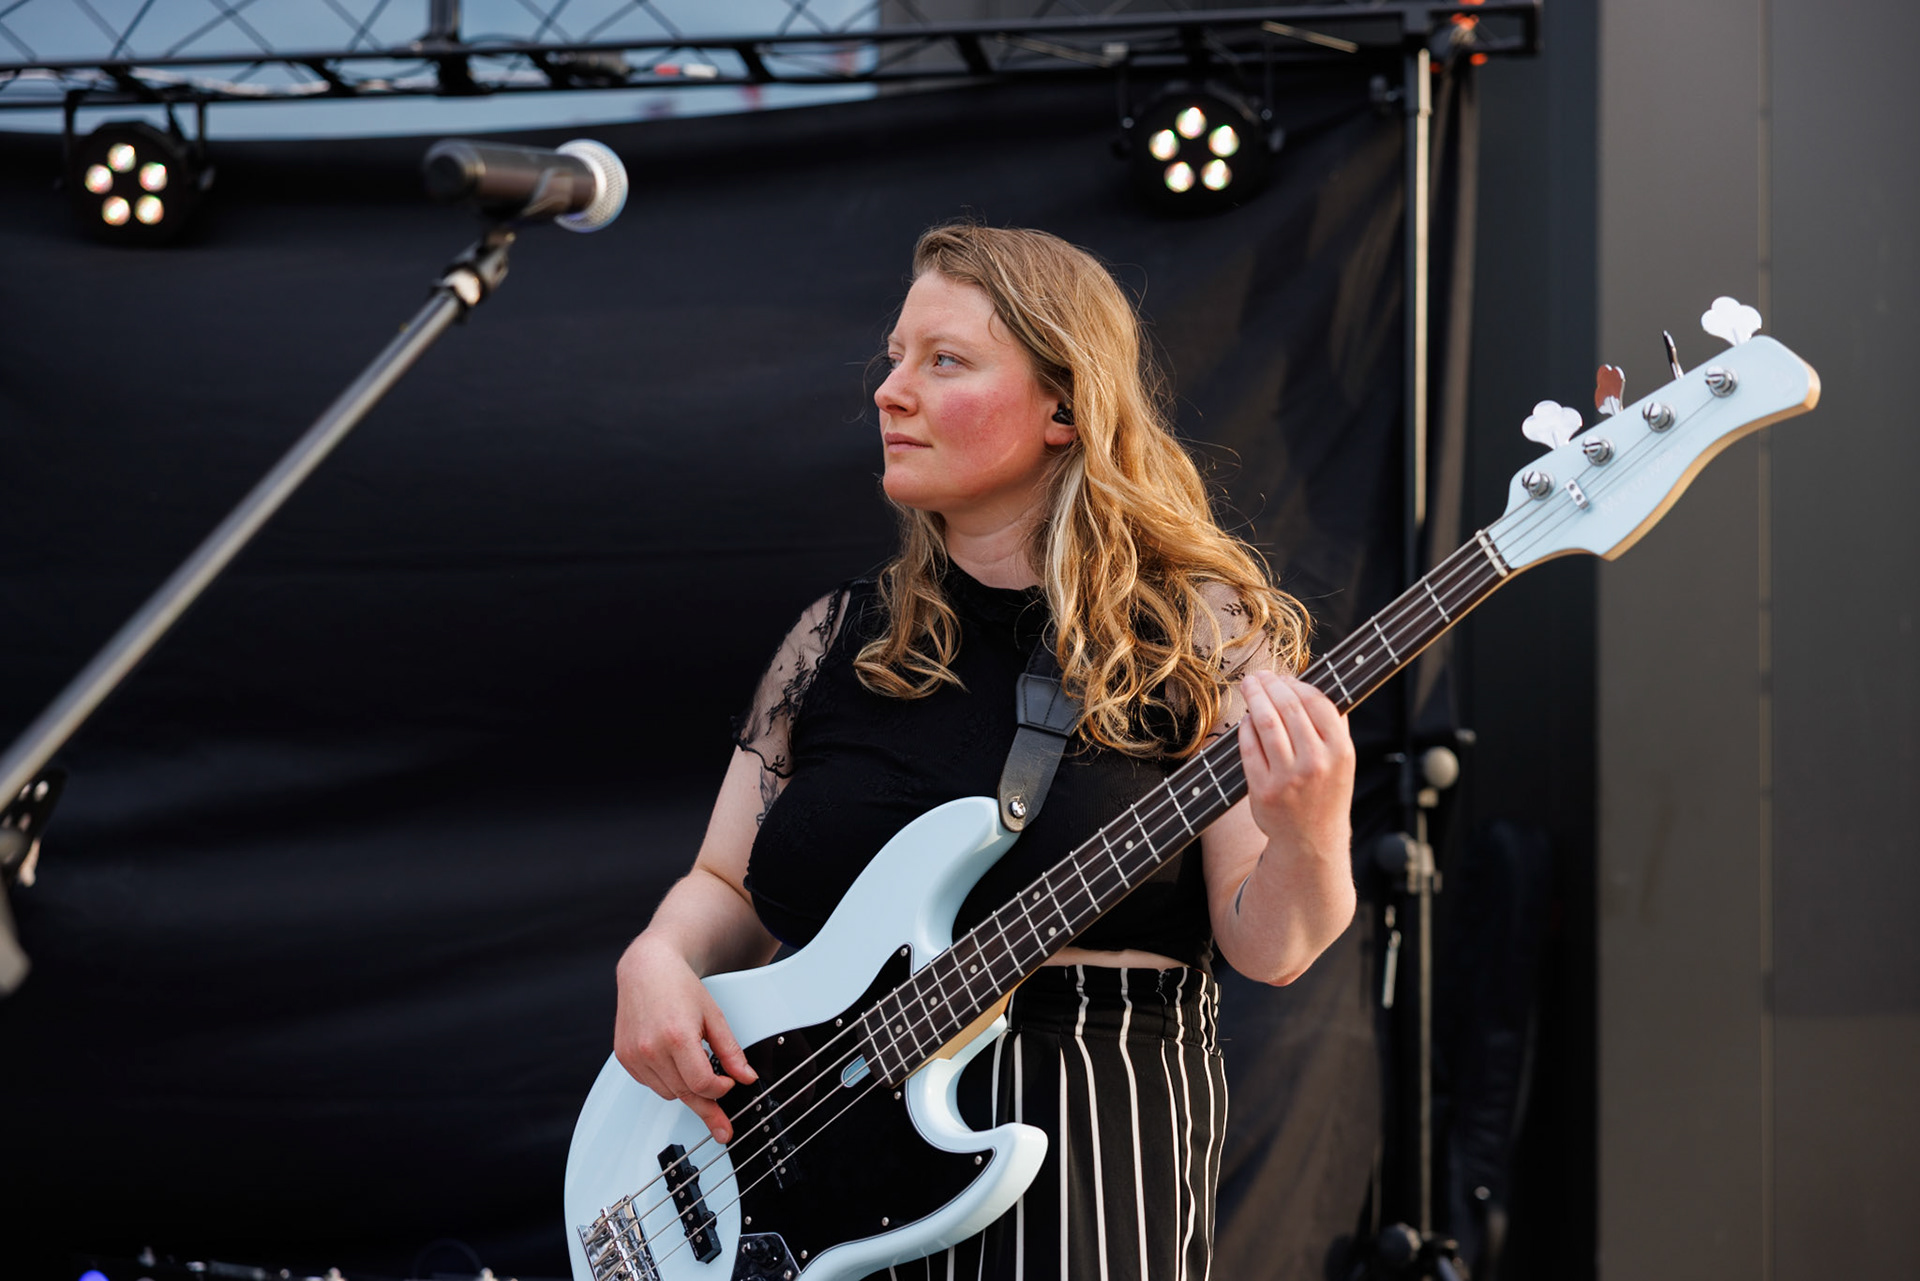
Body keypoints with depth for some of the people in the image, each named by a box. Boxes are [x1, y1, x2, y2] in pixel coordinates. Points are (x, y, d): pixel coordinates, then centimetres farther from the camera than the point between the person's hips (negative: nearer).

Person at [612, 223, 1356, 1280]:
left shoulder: (1201, 633, -1)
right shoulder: (839, 638, 11)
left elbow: (1262, 947, -5)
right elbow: (727, 889, 16)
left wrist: (1308, 845, -25)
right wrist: (657, 962, -5)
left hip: (1093, 1153, -4)